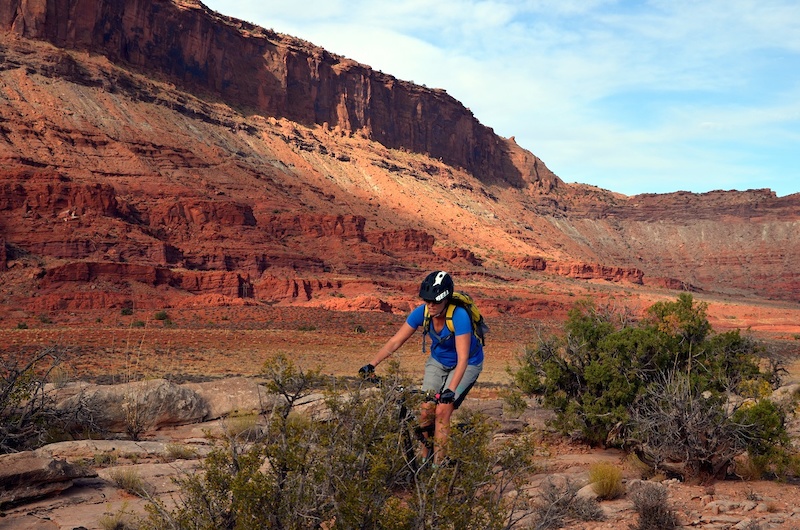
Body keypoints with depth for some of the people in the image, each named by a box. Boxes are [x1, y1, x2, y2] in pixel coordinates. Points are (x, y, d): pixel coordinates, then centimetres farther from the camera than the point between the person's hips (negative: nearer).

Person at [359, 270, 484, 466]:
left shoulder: (459, 316, -35)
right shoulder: (422, 312, -22)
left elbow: (462, 358, -40)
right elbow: (395, 341, -19)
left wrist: (451, 390, -51)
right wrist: (371, 365, -30)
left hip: (467, 364, -4)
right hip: (438, 360, 4)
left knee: (442, 411, -17)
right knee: (426, 411, -6)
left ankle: (439, 464, -5)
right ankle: (425, 459, 14)